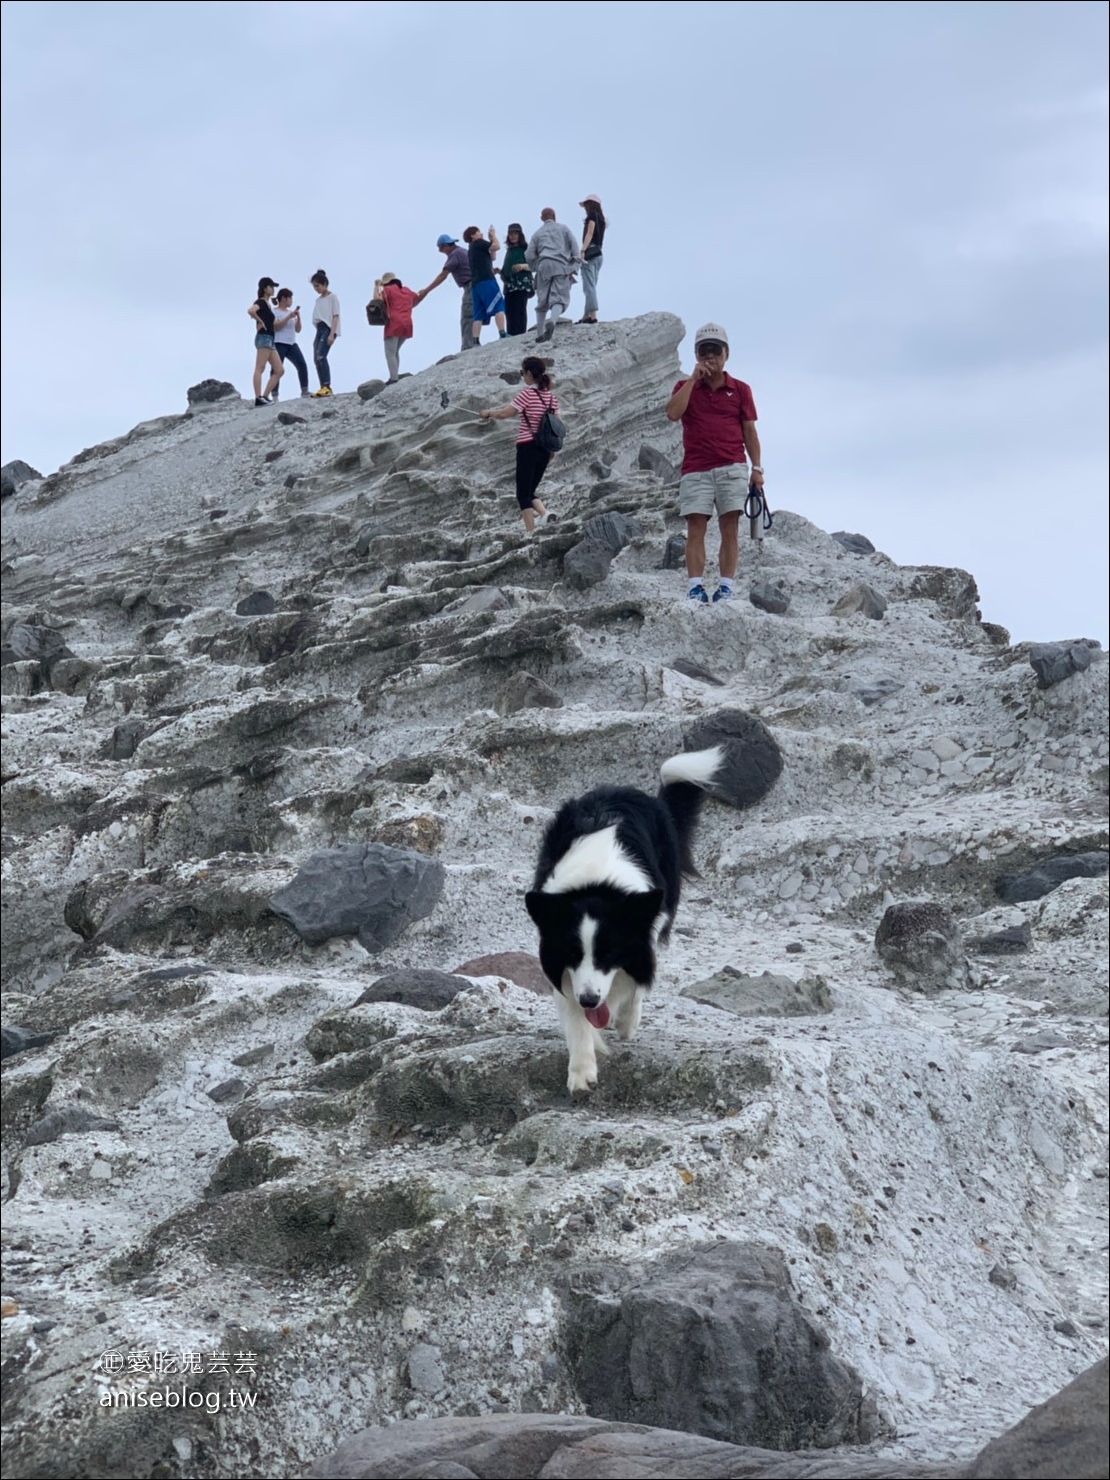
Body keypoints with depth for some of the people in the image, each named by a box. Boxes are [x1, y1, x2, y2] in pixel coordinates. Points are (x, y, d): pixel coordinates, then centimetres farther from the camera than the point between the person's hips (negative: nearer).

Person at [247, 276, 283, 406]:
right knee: (260, 368, -13)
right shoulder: (261, 302, -7)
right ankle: (258, 398, -19)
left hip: (270, 339, 10)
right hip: (263, 337, -10)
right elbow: (251, 311, -28)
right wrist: (260, 321, -16)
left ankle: (265, 397, 3)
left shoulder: (267, 304, 20)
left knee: (279, 371, 5)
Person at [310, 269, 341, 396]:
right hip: (319, 329, 8)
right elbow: (317, 317, 16)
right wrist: (317, 336, 10)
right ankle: (324, 387, 0)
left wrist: (332, 334, -17)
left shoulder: (332, 297, 0)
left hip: (328, 329, -8)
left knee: (321, 356, -23)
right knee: (317, 358, -1)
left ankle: (327, 386, -26)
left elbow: (336, 316, -7)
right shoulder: (318, 300, 20)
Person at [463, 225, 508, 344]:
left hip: (476, 284, 8)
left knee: (478, 315, 0)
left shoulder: (472, 249, 27)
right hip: (486, 281, -8)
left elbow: (492, 257, 28)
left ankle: (476, 342, -10)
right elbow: (497, 246, -7)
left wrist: (491, 239, 22)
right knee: (499, 307, -14)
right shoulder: (478, 243, 2)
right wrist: (493, 235, 11)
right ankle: (503, 334, -27)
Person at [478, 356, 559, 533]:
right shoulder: (552, 396, 6)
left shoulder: (527, 394, -13)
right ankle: (545, 515, -7)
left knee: (523, 493, 1)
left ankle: (531, 533, -6)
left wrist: (488, 413, 2)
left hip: (527, 446, -7)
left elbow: (504, 414, -17)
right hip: (545, 448, 7)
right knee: (530, 490, 18)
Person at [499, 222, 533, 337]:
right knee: (509, 311, -2)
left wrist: (523, 266, -20)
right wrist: (500, 272, 10)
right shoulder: (509, 250, 23)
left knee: (520, 310, -15)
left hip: (522, 284, -7)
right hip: (509, 285, 7)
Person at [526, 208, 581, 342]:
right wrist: (574, 267, 5)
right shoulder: (563, 228, 15)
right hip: (561, 266, -2)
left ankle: (539, 334, 7)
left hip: (544, 266, 2)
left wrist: (536, 268, 22)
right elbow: (574, 247, 5)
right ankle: (552, 322, -35)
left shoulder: (537, 233, 18)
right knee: (559, 298, -6)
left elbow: (529, 255, 10)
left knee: (542, 301, 9)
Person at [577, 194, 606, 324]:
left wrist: (582, 251, -21)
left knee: (589, 285, -14)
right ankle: (586, 315, 5)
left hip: (590, 251, -9)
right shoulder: (601, 219, 21)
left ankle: (593, 315, -23)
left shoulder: (592, 215, -2)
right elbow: (599, 238, 17)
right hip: (598, 254, 9)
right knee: (591, 286, 8)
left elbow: (589, 234, -13)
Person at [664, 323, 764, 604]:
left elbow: (749, 431, 10)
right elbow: (673, 413, -8)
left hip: (732, 468, 0)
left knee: (730, 528, -6)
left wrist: (757, 467, 0)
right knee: (695, 528, -7)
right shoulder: (686, 387, 12)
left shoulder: (740, 390, 11)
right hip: (695, 470, 0)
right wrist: (694, 378, -6)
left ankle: (726, 587, -7)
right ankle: (695, 587, -12)